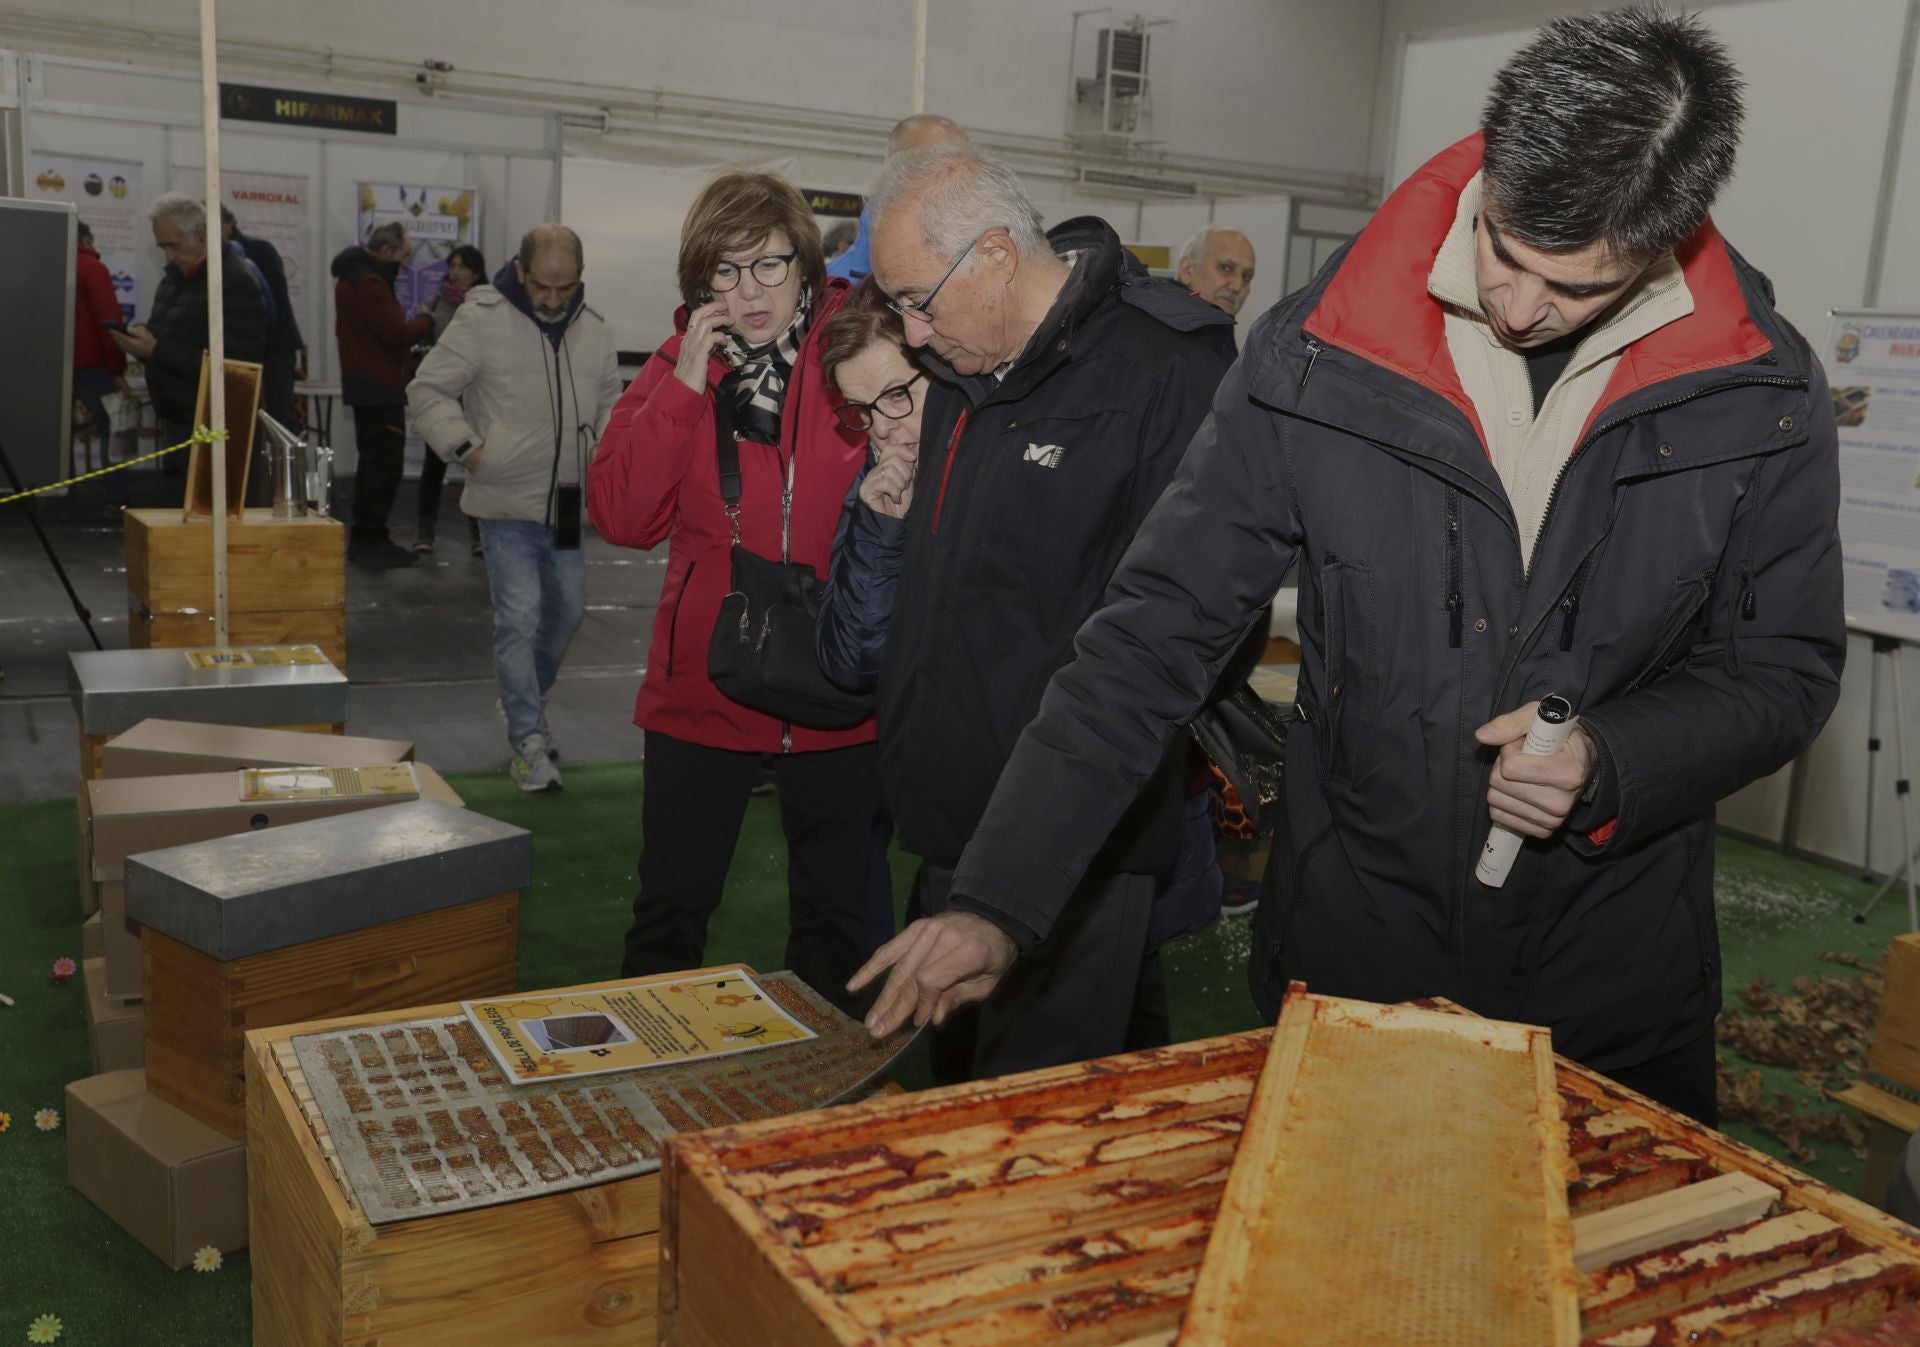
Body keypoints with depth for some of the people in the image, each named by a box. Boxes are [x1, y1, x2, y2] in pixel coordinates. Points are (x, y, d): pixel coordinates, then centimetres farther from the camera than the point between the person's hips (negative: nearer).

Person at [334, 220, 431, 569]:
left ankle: (368, 540, 23)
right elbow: (398, 333, -22)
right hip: (379, 387, -11)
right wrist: (427, 320, -5)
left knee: (374, 463, 16)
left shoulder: (355, 276, 17)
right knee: (385, 466, -8)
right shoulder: (369, 282, -17)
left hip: (368, 387, 11)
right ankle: (368, 542, -6)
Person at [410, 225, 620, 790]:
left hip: (567, 503, 6)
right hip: (508, 501, -6)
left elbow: (611, 398, 19)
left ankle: (529, 698, 41)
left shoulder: (592, 329, 5)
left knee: (566, 608, 17)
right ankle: (529, 743, 1)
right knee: (519, 618, -8)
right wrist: (464, 446, -18)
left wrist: (607, 442, 0)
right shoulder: (482, 319, -11)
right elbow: (428, 389, -6)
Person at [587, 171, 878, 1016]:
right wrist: (685, 385, -13)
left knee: (833, 916, 16)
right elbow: (621, 517, -9)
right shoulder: (681, 363, 2)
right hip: (703, 682, 1)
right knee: (671, 910, 12)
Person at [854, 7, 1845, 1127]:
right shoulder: (1319, 357, -14)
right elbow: (1156, 634, -12)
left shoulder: (1763, 395, -10)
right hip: (1348, 966, 0)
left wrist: (1610, 764, -20)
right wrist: (999, 900, -16)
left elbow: (1785, 669, 2)